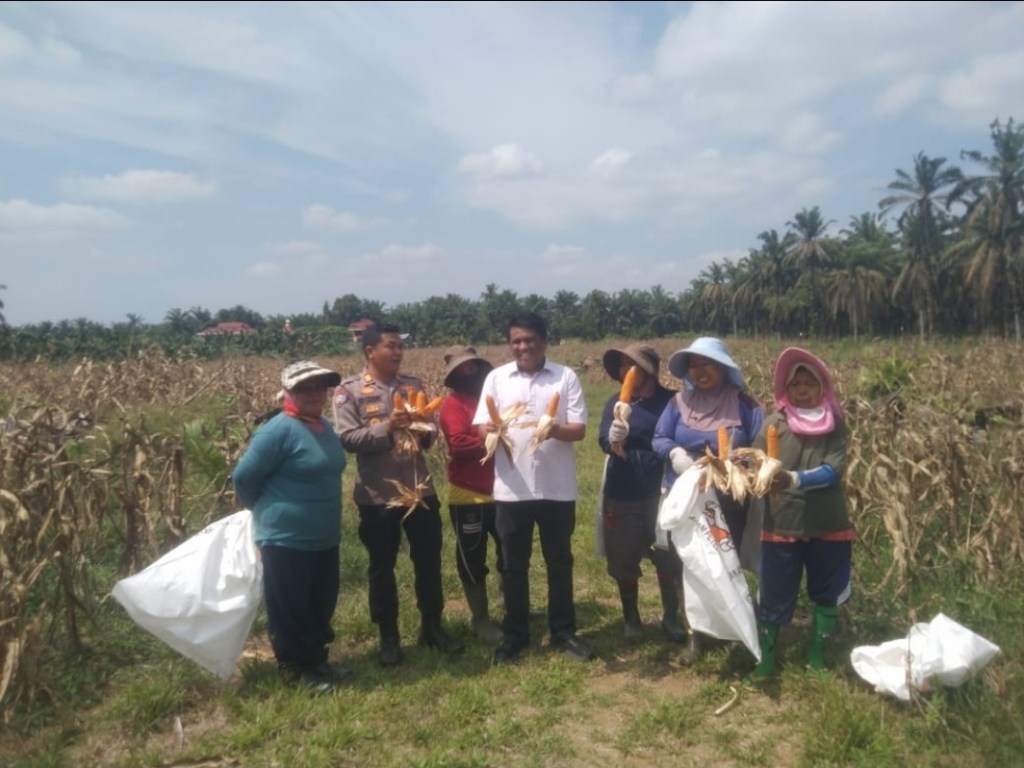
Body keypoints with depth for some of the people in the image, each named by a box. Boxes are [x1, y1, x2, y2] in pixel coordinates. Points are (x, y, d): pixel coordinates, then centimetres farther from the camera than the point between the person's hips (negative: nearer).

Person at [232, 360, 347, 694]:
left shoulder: (325, 427, 7)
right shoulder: (280, 429, -18)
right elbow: (244, 477, -12)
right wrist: (268, 511, 2)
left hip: (324, 538, 8)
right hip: (286, 539, -8)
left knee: (321, 606, 18)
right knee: (290, 611, 7)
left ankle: (316, 661, 34)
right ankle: (296, 669, 23)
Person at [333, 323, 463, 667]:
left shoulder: (413, 385, 8)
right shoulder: (349, 391, -5)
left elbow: (429, 436, 10)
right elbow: (347, 439, -14)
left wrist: (424, 432, -12)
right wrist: (387, 428, -24)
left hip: (421, 491, 4)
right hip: (377, 496, -4)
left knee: (429, 561, 13)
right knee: (382, 567, 10)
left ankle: (432, 627, 31)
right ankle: (389, 637, 27)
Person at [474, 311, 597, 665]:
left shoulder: (566, 377, -1)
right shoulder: (496, 378, 3)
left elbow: (580, 430, -5)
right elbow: (481, 428, -1)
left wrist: (556, 429, -27)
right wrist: (489, 429, -24)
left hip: (557, 488, 0)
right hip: (511, 489, 1)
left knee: (560, 561, 13)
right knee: (513, 565, 11)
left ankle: (563, 632, 29)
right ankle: (514, 635, 26)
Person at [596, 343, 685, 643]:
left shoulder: (670, 401, -3)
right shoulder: (616, 402, 1)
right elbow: (604, 441, -12)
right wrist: (613, 440, -34)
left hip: (661, 491, -1)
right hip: (623, 494, 1)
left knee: (668, 558, 6)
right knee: (625, 560, 10)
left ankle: (671, 618, 26)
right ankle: (631, 618, 28)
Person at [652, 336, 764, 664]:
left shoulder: (743, 403, -6)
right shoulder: (679, 402, 1)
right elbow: (659, 439, 1)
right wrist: (675, 453, -20)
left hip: (729, 502, -2)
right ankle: (696, 635, 25)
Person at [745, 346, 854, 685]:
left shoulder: (835, 424, -2)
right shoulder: (774, 424, -3)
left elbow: (834, 470, -15)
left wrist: (795, 480, -31)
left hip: (828, 525, 2)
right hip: (781, 525, -1)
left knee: (826, 595, 15)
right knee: (773, 598, 6)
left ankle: (817, 660, 32)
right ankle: (764, 663, 19)